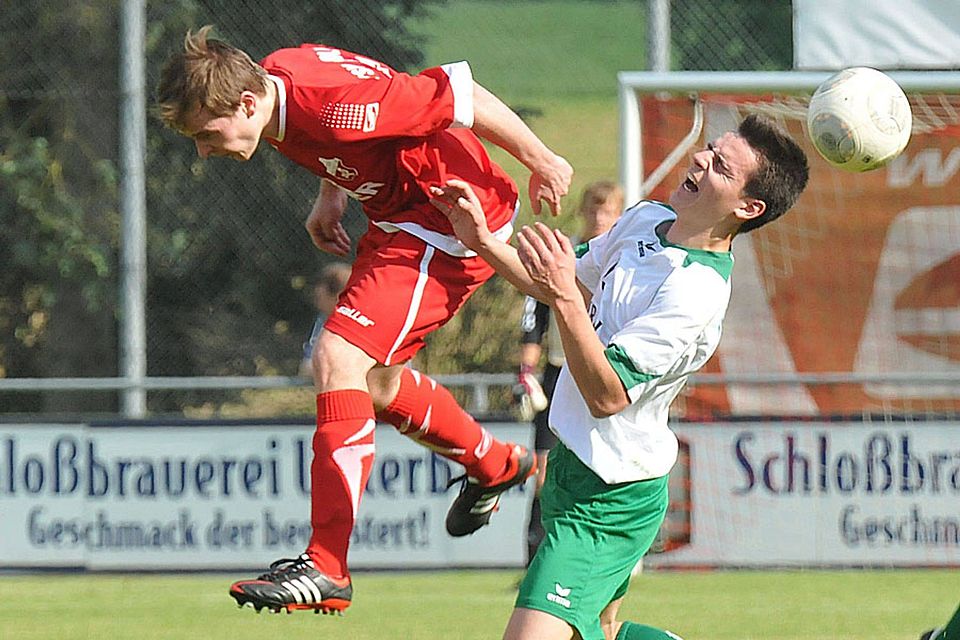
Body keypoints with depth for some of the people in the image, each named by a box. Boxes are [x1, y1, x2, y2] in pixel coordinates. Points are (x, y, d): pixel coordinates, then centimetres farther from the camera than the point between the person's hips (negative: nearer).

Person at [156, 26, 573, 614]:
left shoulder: (330, 106, -34)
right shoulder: (271, 82, -7)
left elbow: (460, 92, -26)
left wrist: (540, 160, -15)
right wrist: (331, 196, 8)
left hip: (454, 222, -10)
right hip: (399, 219, 10)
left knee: (339, 362, -20)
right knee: (372, 382, 21)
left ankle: (326, 568, -21)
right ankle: (495, 465, 46)